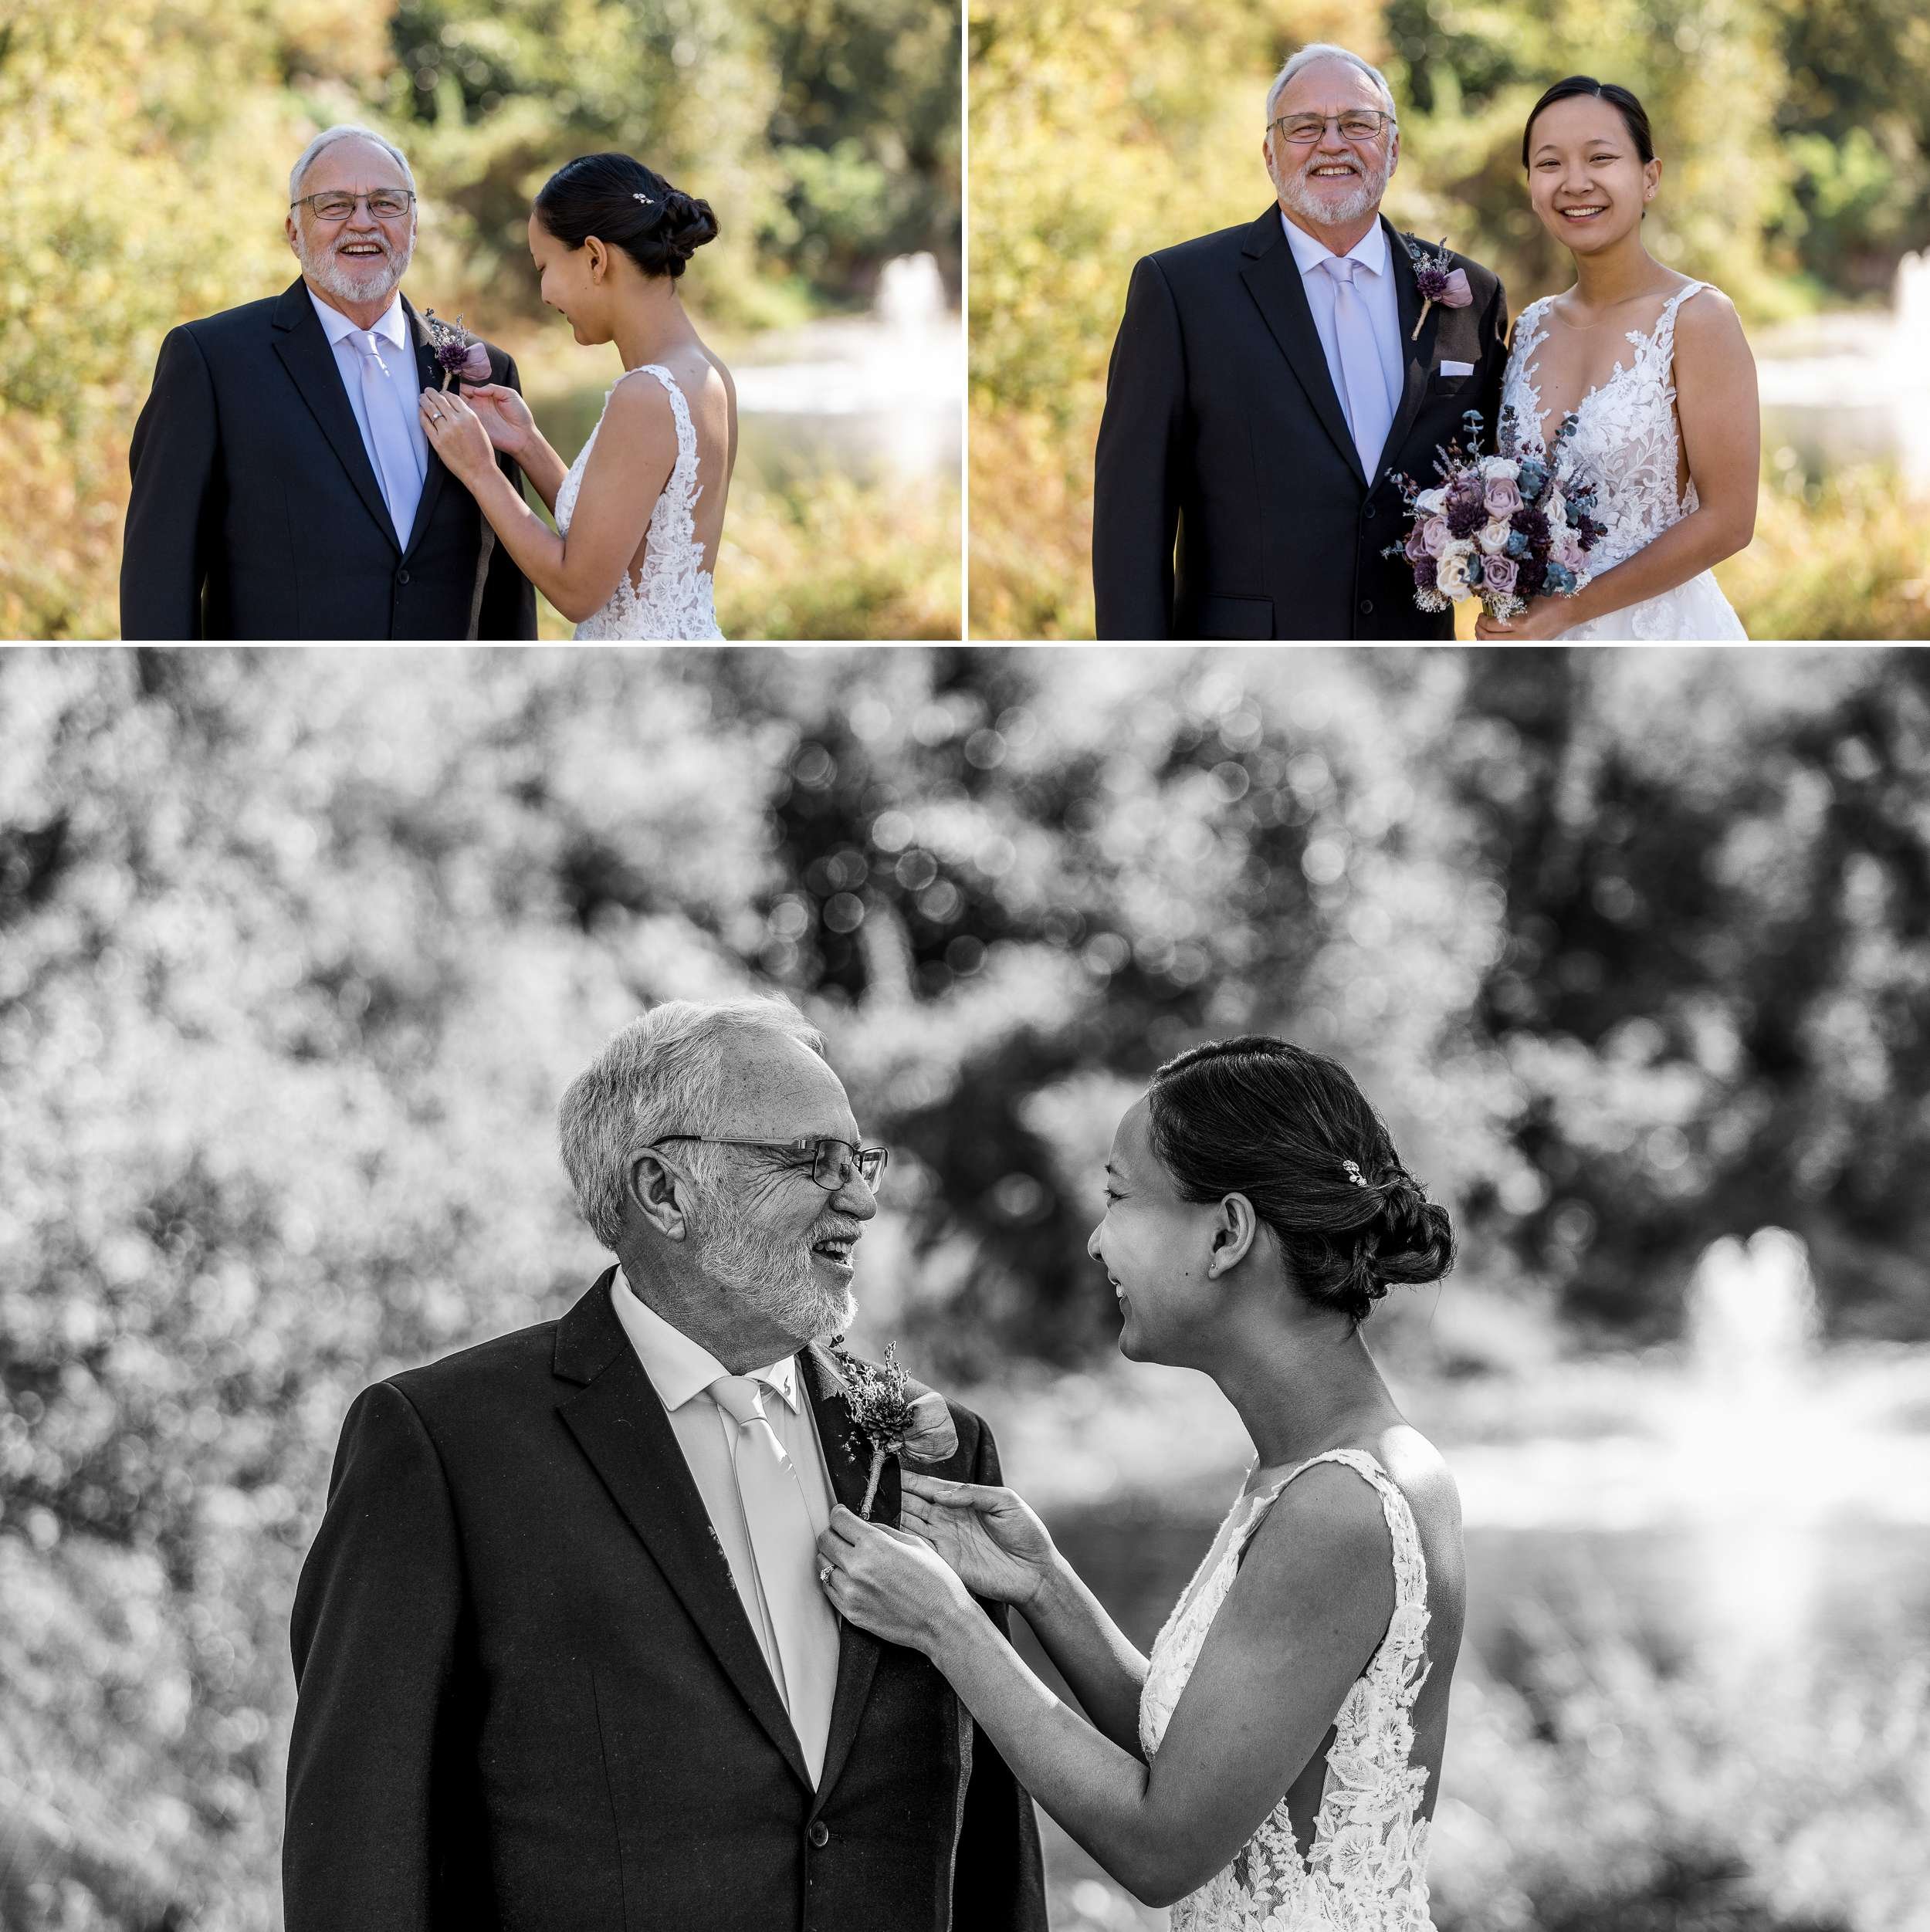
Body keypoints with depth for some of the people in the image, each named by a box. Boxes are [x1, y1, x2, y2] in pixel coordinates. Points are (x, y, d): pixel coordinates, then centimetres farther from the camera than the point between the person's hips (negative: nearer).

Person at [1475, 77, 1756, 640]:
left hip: (1661, 629, -5)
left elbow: (1727, 520, -16)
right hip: (1538, 639, 5)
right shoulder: (1533, 327, 4)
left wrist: (1567, 611, -17)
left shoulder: (1697, 317, -12)